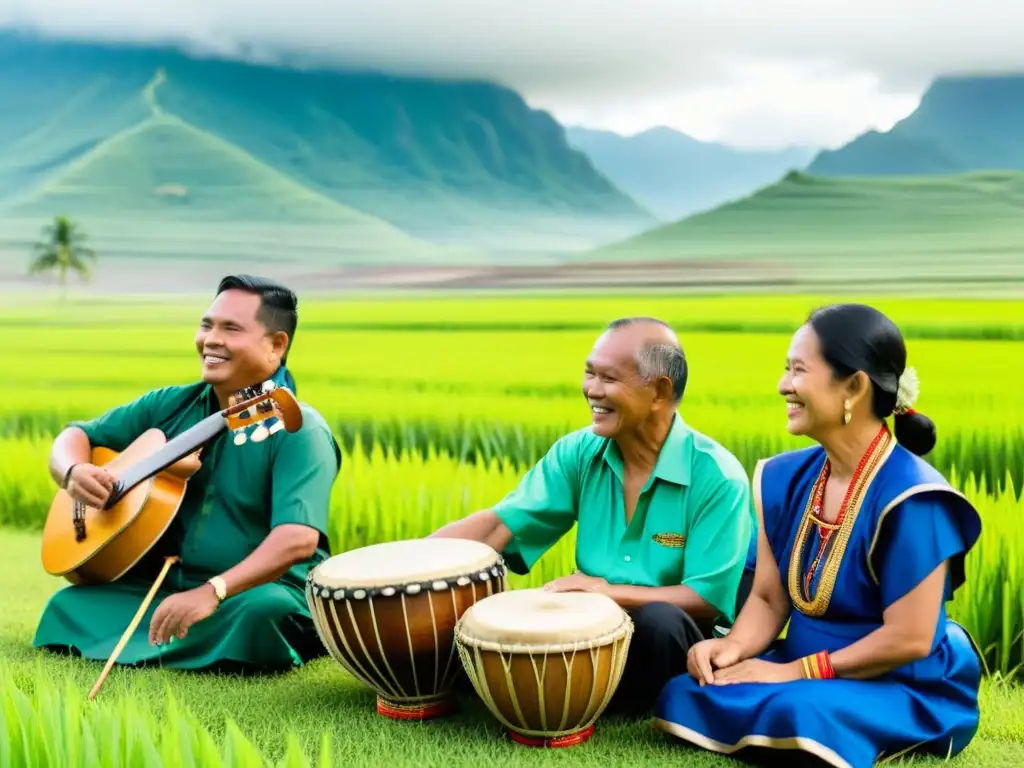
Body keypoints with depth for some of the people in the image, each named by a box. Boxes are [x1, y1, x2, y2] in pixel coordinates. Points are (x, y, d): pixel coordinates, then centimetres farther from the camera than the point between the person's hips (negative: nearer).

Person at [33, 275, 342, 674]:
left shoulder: (298, 430, -14)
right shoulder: (172, 405, 7)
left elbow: (298, 539, -27)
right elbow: (77, 436, 15)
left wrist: (214, 591, -38)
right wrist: (74, 471, -10)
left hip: (261, 590, -5)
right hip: (165, 583, 6)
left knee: (259, 614, -37)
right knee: (69, 606, -12)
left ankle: (143, 651, -15)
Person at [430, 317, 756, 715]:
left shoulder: (717, 477, -17)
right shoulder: (579, 452, -3)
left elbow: (709, 601, -19)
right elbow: (496, 525, -7)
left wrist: (609, 591, -28)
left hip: (672, 644, -3)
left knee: (659, 621, -36)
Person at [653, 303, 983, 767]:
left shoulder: (910, 497, -21)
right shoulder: (786, 479, 1)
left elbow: (909, 639, -22)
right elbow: (768, 599, 4)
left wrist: (794, 671, -19)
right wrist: (735, 646, -17)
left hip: (906, 692, -6)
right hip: (807, 675, 7)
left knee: (801, 714, -36)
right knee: (683, 695, -14)